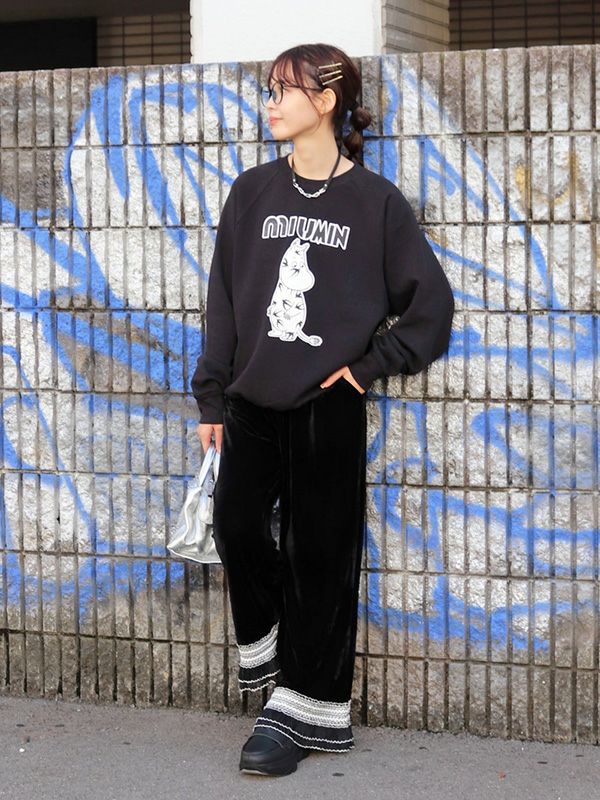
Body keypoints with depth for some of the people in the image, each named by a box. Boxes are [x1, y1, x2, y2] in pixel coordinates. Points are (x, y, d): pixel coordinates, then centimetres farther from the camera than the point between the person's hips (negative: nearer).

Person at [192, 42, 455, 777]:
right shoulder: (252, 193, 6)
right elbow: (223, 301, 7)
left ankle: (305, 706, 13)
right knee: (236, 526, -2)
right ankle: (265, 639, 28)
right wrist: (213, 398, 4)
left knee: (321, 554, 2)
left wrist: (368, 364, -5)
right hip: (252, 403, 3)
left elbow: (431, 303, 1)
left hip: (327, 408, -3)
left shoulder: (374, 201, -3)